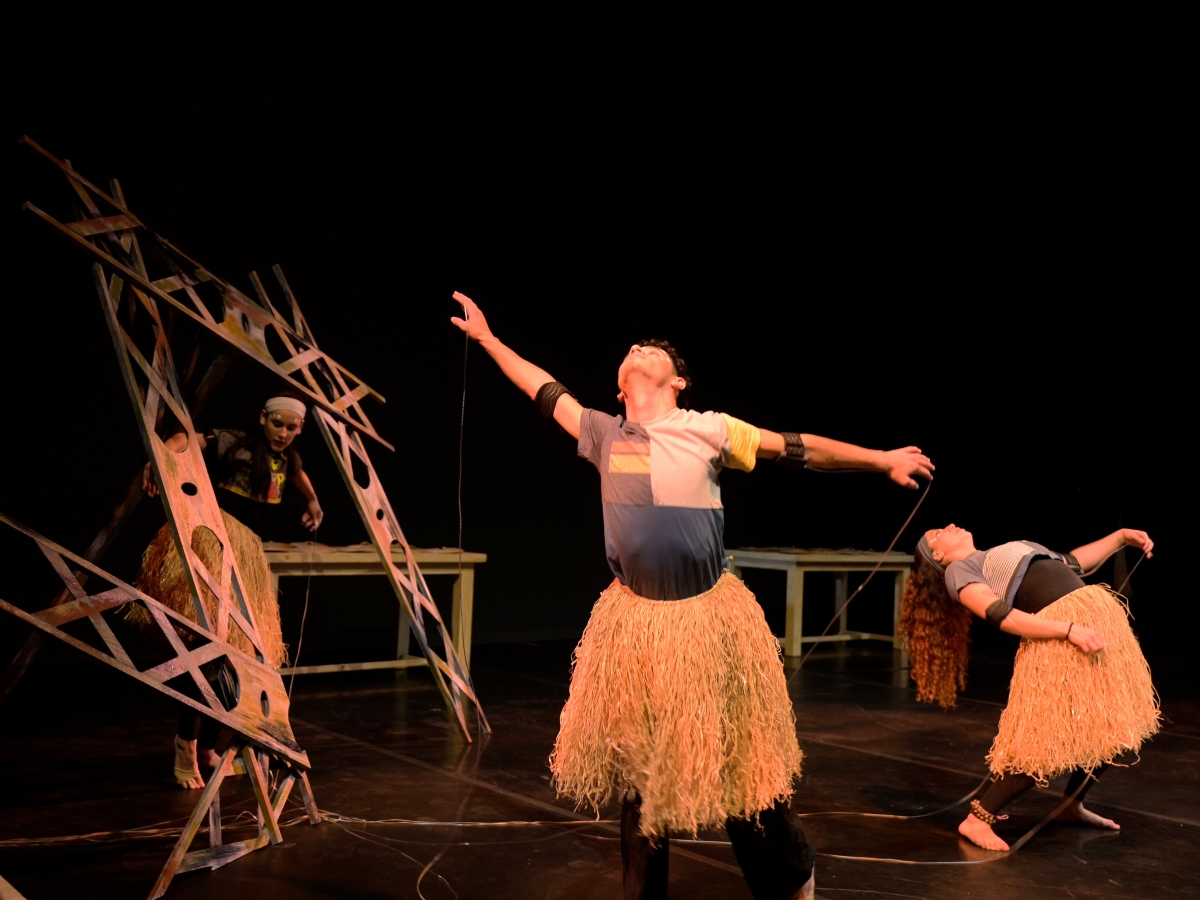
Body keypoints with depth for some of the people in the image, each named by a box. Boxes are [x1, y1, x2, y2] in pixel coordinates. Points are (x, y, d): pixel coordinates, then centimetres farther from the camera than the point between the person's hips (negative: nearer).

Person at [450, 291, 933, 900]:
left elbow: (798, 449, 4)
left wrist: (882, 459, 7)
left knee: (737, 760, 9)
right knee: (639, 767, 13)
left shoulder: (708, 430, -2)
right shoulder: (602, 434, 6)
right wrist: (488, 339, 24)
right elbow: (545, 391, 17)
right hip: (634, 621, 3)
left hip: (709, 618, -2)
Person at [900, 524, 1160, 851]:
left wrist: (1122, 537, 21)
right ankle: (977, 820, 1)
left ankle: (1071, 805, 35)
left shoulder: (1008, 552, 27)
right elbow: (1001, 616, -14)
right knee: (1047, 743, -11)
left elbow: (1074, 564, 30)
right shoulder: (958, 570, 0)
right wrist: (1070, 630, -21)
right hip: (1058, 639, -8)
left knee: (1113, 729, 14)